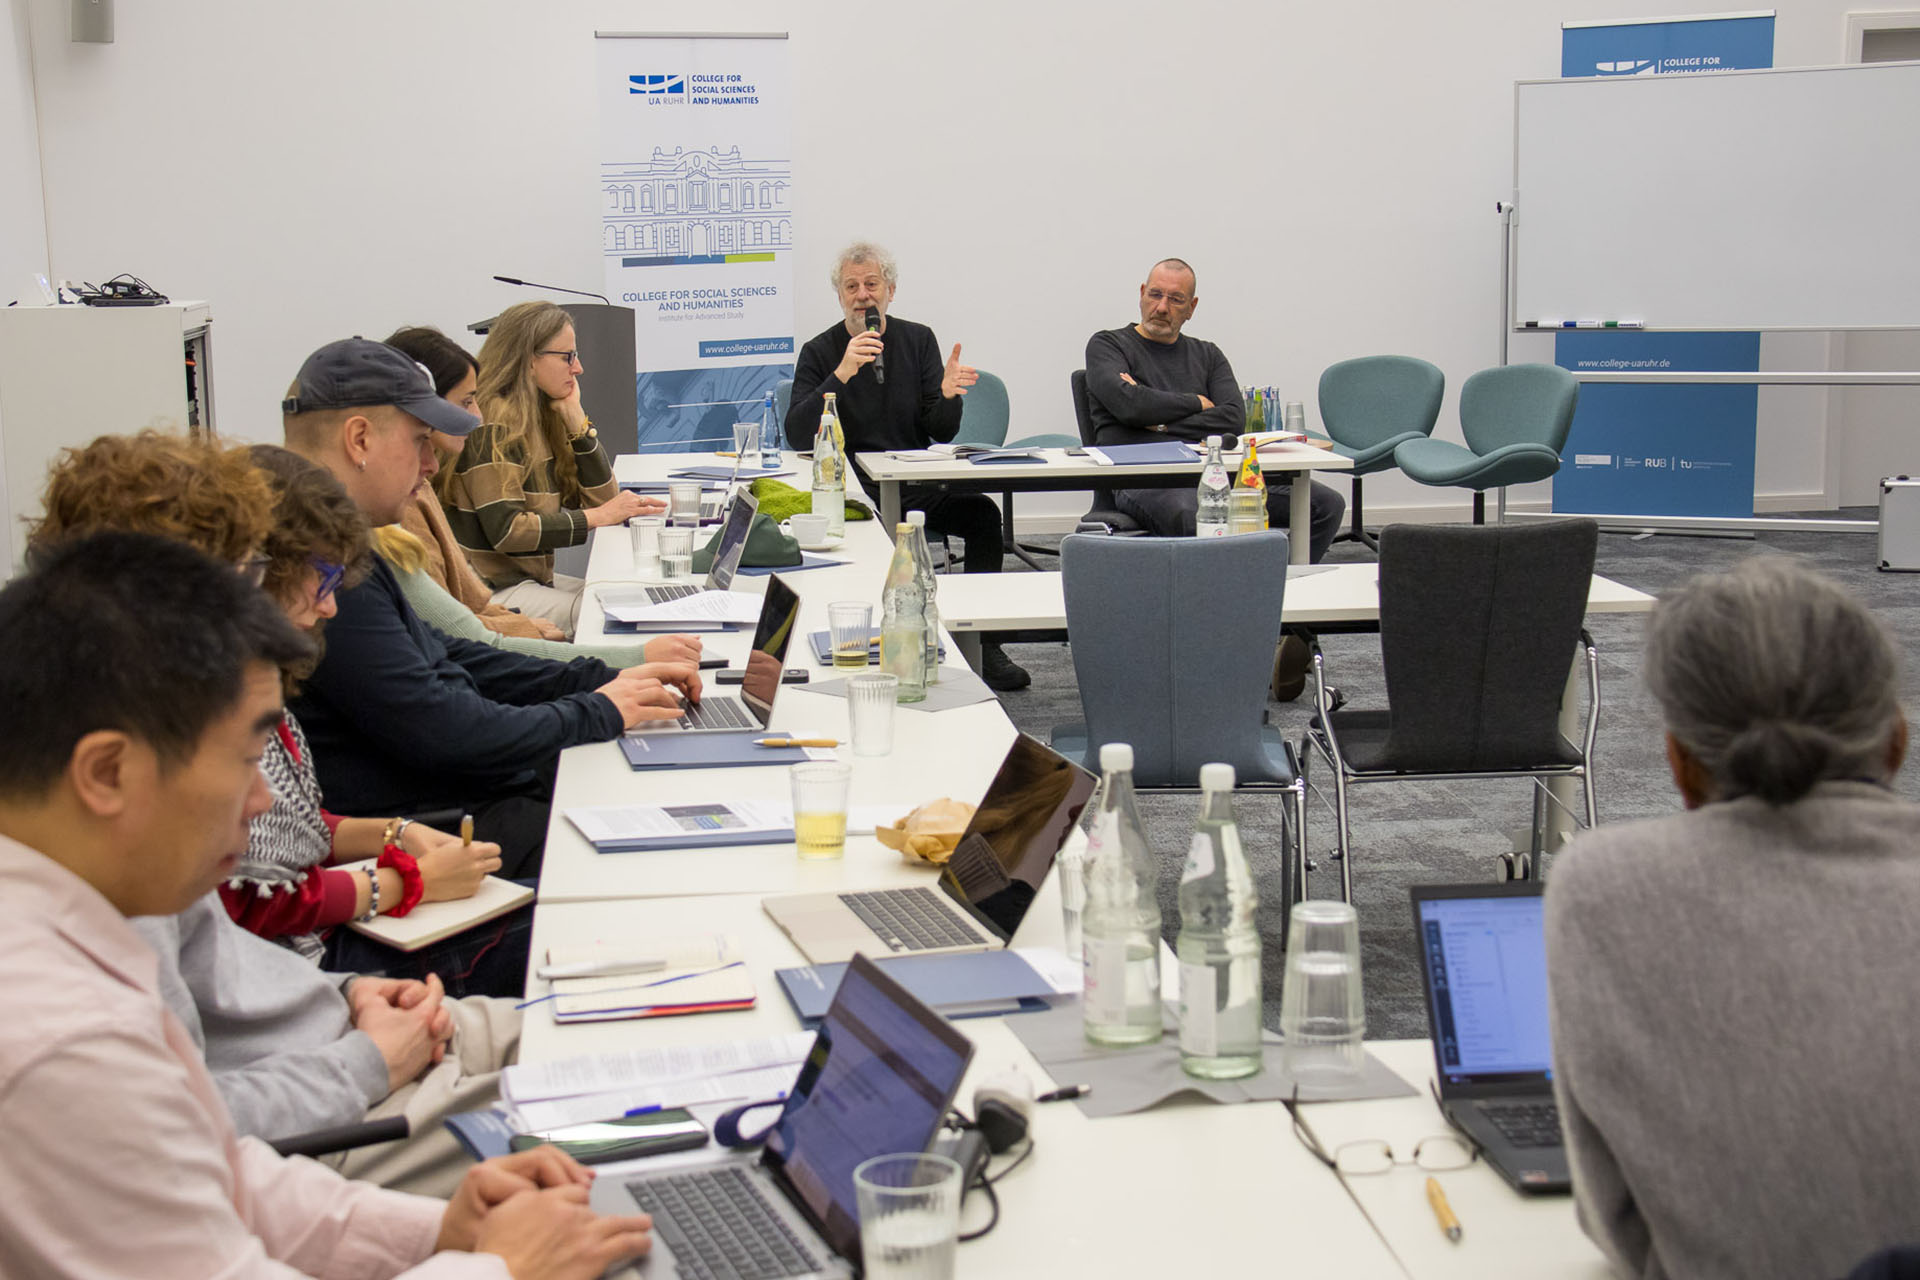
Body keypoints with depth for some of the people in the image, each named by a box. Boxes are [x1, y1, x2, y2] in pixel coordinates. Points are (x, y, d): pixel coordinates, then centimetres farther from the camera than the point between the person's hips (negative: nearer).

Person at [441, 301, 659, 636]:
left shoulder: (542, 416, 11)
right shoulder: (493, 423, -14)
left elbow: (603, 497, 10)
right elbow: (505, 530, -22)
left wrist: (576, 418, 0)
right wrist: (599, 517, -18)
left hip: (532, 577, 9)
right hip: (492, 591, -9)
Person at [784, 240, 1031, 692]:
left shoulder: (918, 340, 8)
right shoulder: (820, 351, 0)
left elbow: (941, 433, 4)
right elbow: (797, 436, -15)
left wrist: (947, 394, -19)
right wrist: (841, 374, -26)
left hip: (916, 485, 3)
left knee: (982, 512, -22)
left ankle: (983, 646, -13)